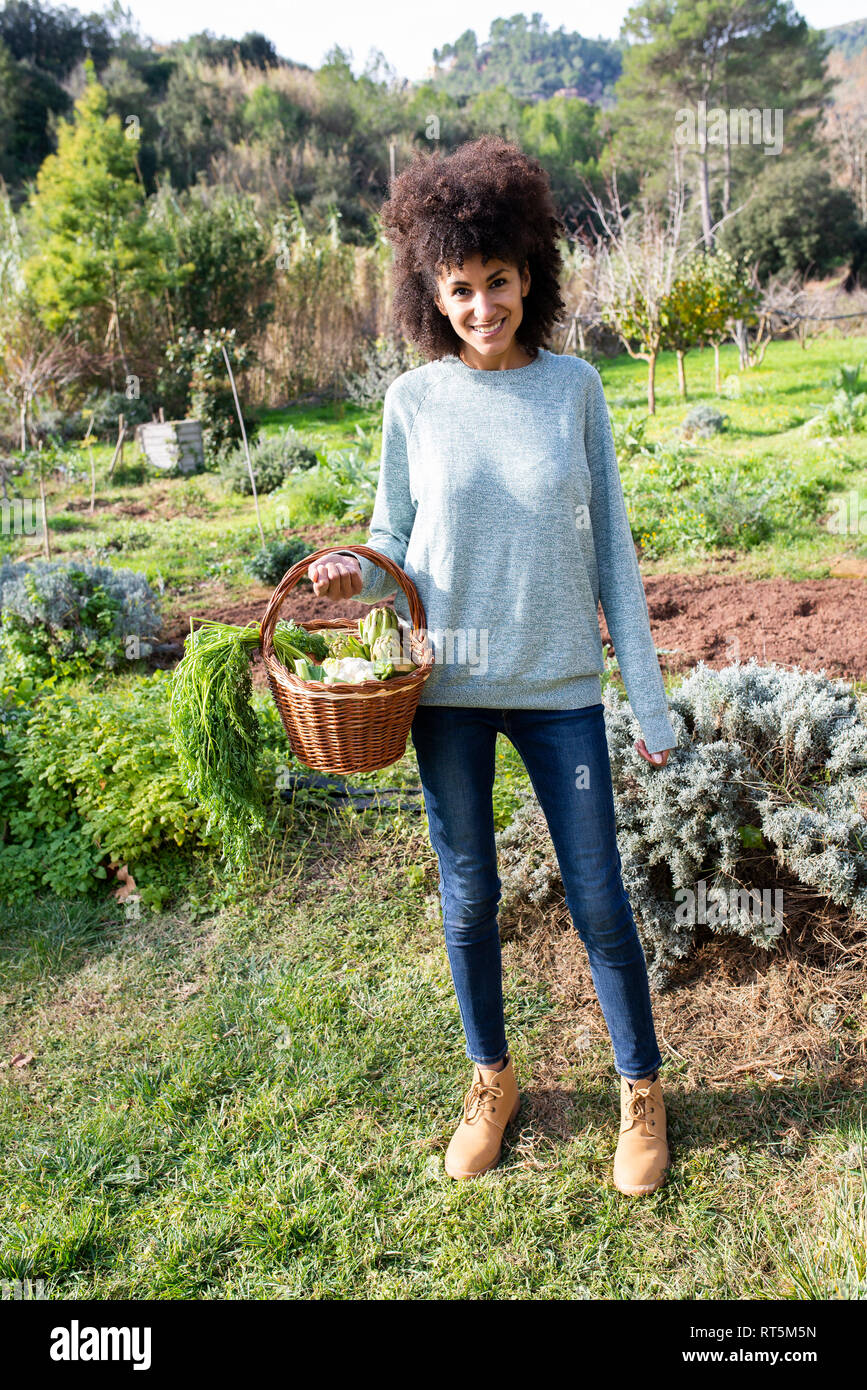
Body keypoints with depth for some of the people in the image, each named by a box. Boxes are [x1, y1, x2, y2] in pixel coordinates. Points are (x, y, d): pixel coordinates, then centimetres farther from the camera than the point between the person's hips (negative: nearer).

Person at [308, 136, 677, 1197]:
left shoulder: (575, 386, -1)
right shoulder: (414, 400, -1)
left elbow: (610, 548, 1)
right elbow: (395, 543, 6)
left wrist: (649, 699, 1)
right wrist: (357, 576, -18)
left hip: (560, 686, 0)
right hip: (448, 688, 1)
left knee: (598, 901, 6)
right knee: (467, 898, 13)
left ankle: (641, 1089, 31)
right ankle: (491, 1080, 37)